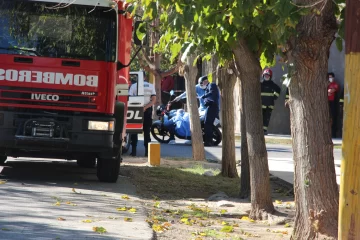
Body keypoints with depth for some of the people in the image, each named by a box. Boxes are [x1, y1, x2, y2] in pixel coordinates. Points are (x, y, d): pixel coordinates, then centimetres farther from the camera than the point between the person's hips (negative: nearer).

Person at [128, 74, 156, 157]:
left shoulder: (134, 86, -2)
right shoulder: (151, 86, 4)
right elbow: (154, 100, -5)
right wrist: (145, 107, -13)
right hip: (147, 111, 1)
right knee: (147, 131, 9)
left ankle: (134, 150, 1)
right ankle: (147, 151, 2)